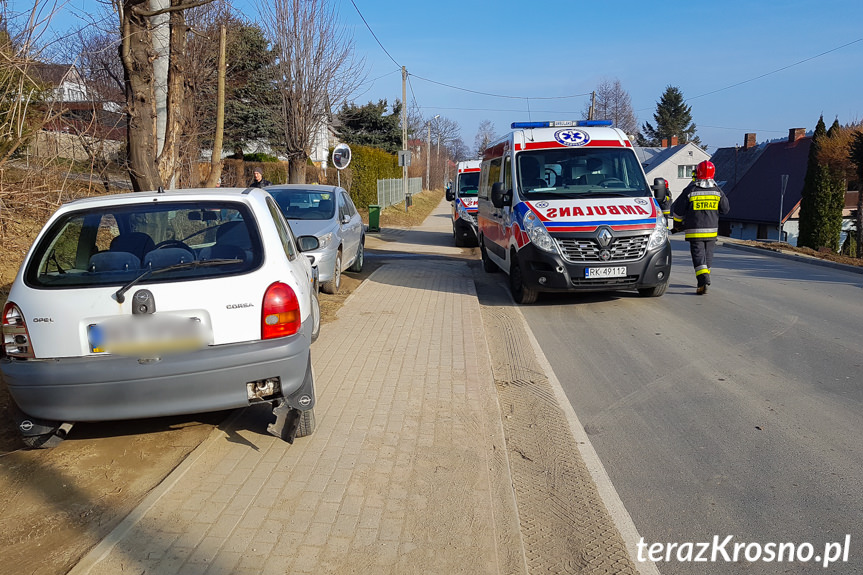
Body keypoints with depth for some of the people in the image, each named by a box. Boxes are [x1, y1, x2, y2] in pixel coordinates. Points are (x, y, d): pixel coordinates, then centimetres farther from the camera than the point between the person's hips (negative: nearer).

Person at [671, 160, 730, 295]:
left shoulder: (690, 191, -9)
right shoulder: (717, 191, 0)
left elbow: (677, 209, -3)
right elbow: (725, 209, 11)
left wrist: (677, 223, 15)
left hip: (694, 230, -3)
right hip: (712, 230, 3)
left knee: (698, 255, -4)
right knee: (708, 254, 17)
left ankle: (703, 280, -20)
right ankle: (704, 278, 28)